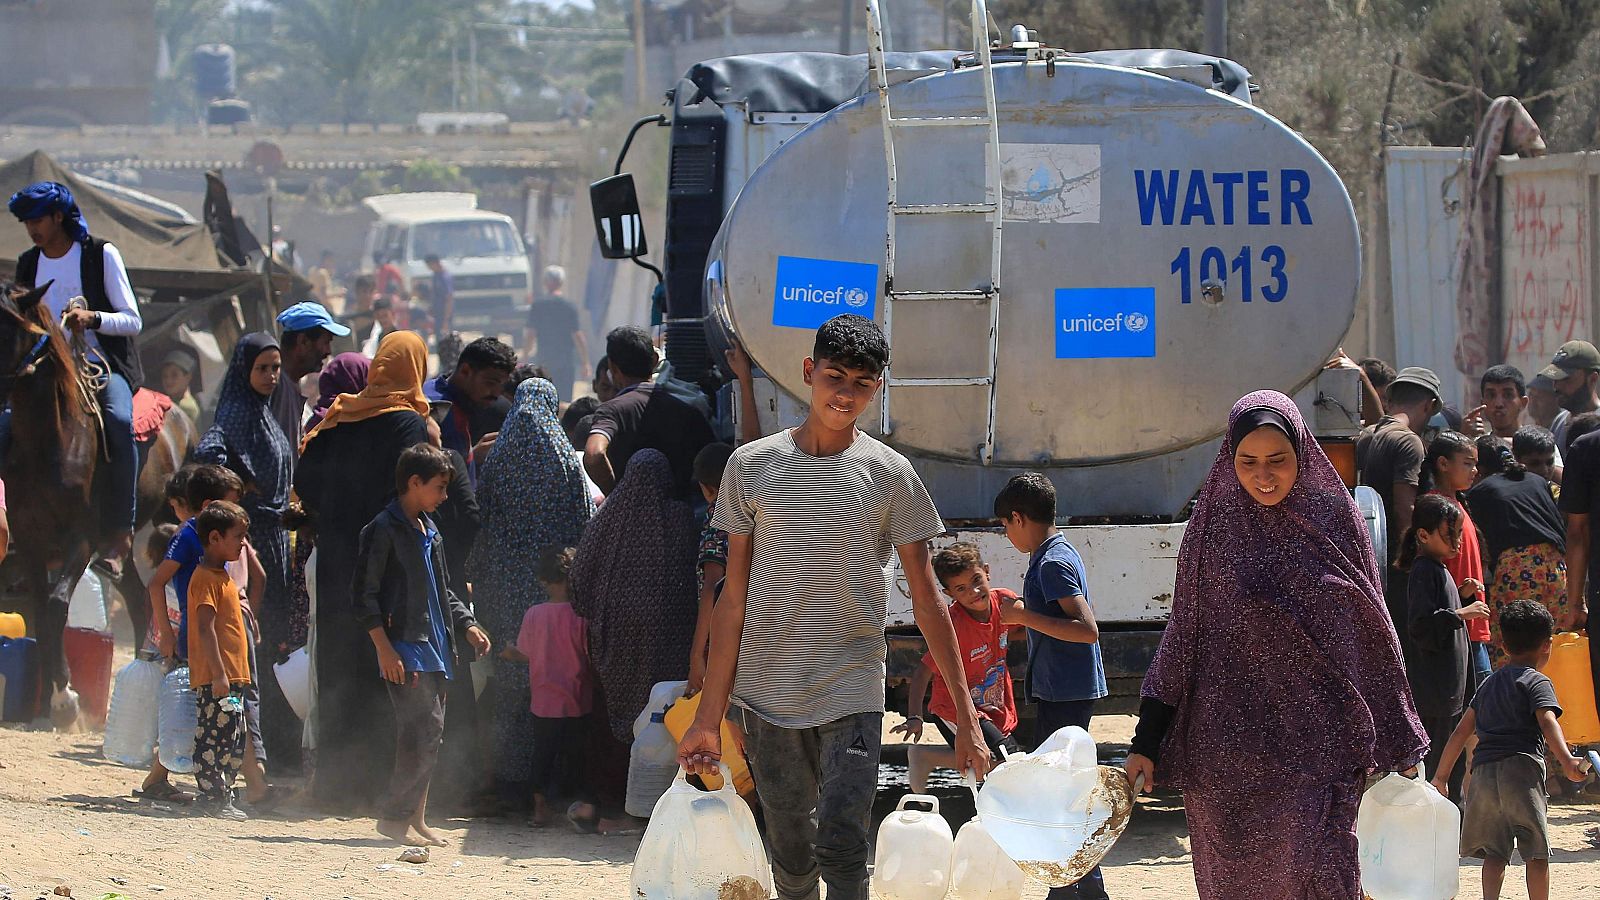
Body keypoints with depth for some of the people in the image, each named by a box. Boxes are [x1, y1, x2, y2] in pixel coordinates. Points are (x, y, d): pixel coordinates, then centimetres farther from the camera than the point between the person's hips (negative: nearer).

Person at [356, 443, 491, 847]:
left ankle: (415, 818, 13)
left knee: (428, 736, 8)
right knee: (424, 730, -15)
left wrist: (467, 624, 16)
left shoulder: (430, 532, 20)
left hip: (434, 647, 9)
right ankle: (396, 815, -10)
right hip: (404, 648, -9)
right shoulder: (384, 530, -7)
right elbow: (365, 594, -11)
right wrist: (384, 648, -17)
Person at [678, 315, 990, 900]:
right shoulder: (751, 467, 4)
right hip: (768, 694, 2)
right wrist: (709, 716, 5)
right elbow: (734, 599, 7)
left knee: (841, 851, -14)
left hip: (852, 695, -2)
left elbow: (926, 600, 2)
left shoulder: (889, 475, 0)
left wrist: (966, 713, -2)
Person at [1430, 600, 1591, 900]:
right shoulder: (1536, 682, 3)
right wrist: (1566, 760, -28)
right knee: (1536, 852, -3)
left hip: (1483, 773, 6)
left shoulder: (1489, 684, 22)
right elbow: (1547, 722, -16)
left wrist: (1441, 776, 30)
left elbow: (1461, 733, 24)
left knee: (1494, 852, 7)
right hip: (1521, 768, -6)